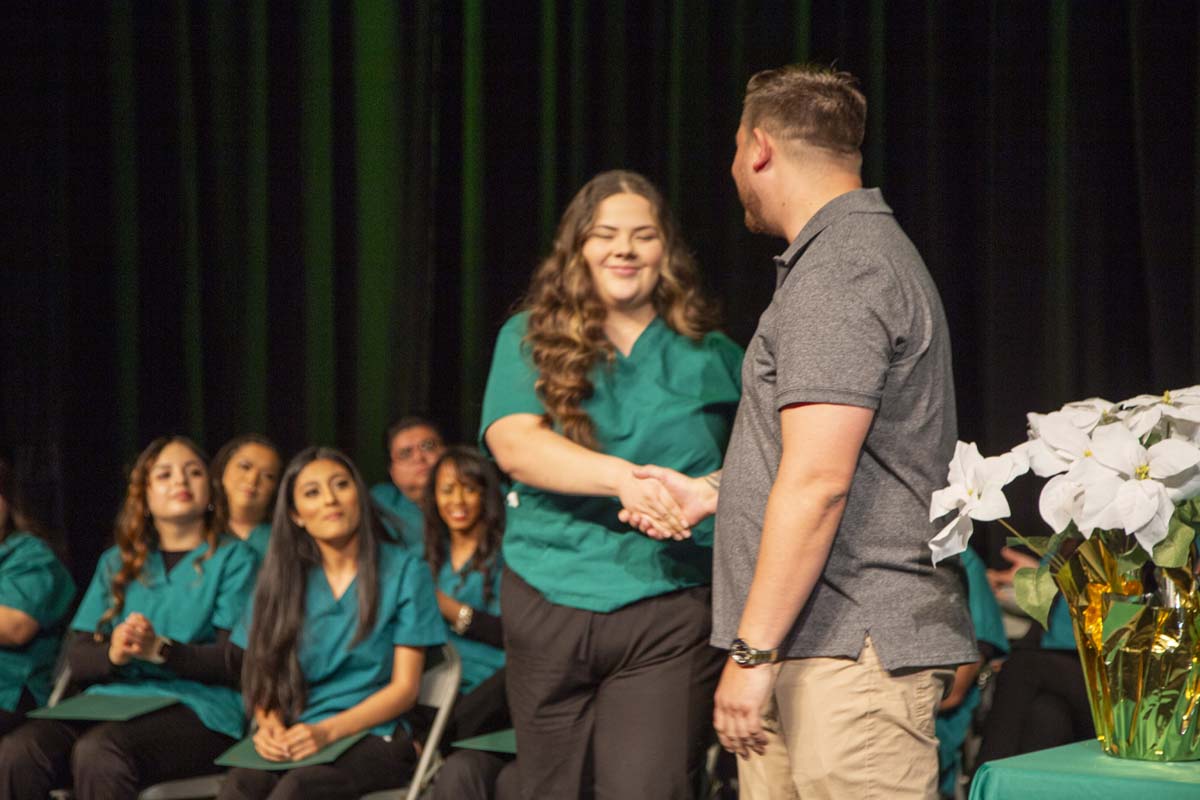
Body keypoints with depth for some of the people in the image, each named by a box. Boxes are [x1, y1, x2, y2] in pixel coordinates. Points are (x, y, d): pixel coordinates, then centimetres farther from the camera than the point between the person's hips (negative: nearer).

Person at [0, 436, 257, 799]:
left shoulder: (233, 559, 10)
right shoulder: (116, 562, 24)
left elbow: (238, 660, -2)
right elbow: (77, 659, 16)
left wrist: (160, 650, -17)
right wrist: (113, 654, -9)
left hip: (197, 708, -4)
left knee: (98, 751, -38)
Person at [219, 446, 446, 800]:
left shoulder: (404, 572, 5)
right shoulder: (282, 579, 14)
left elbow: (405, 687, 0)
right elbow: (263, 677, 13)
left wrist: (327, 731, -14)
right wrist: (271, 727, -11)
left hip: (374, 736, -2)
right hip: (296, 742, 3)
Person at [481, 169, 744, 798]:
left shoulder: (711, 357, 9)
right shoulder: (528, 340, 6)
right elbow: (514, 443, -11)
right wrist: (623, 477, -25)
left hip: (668, 610, -1)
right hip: (547, 602, 1)